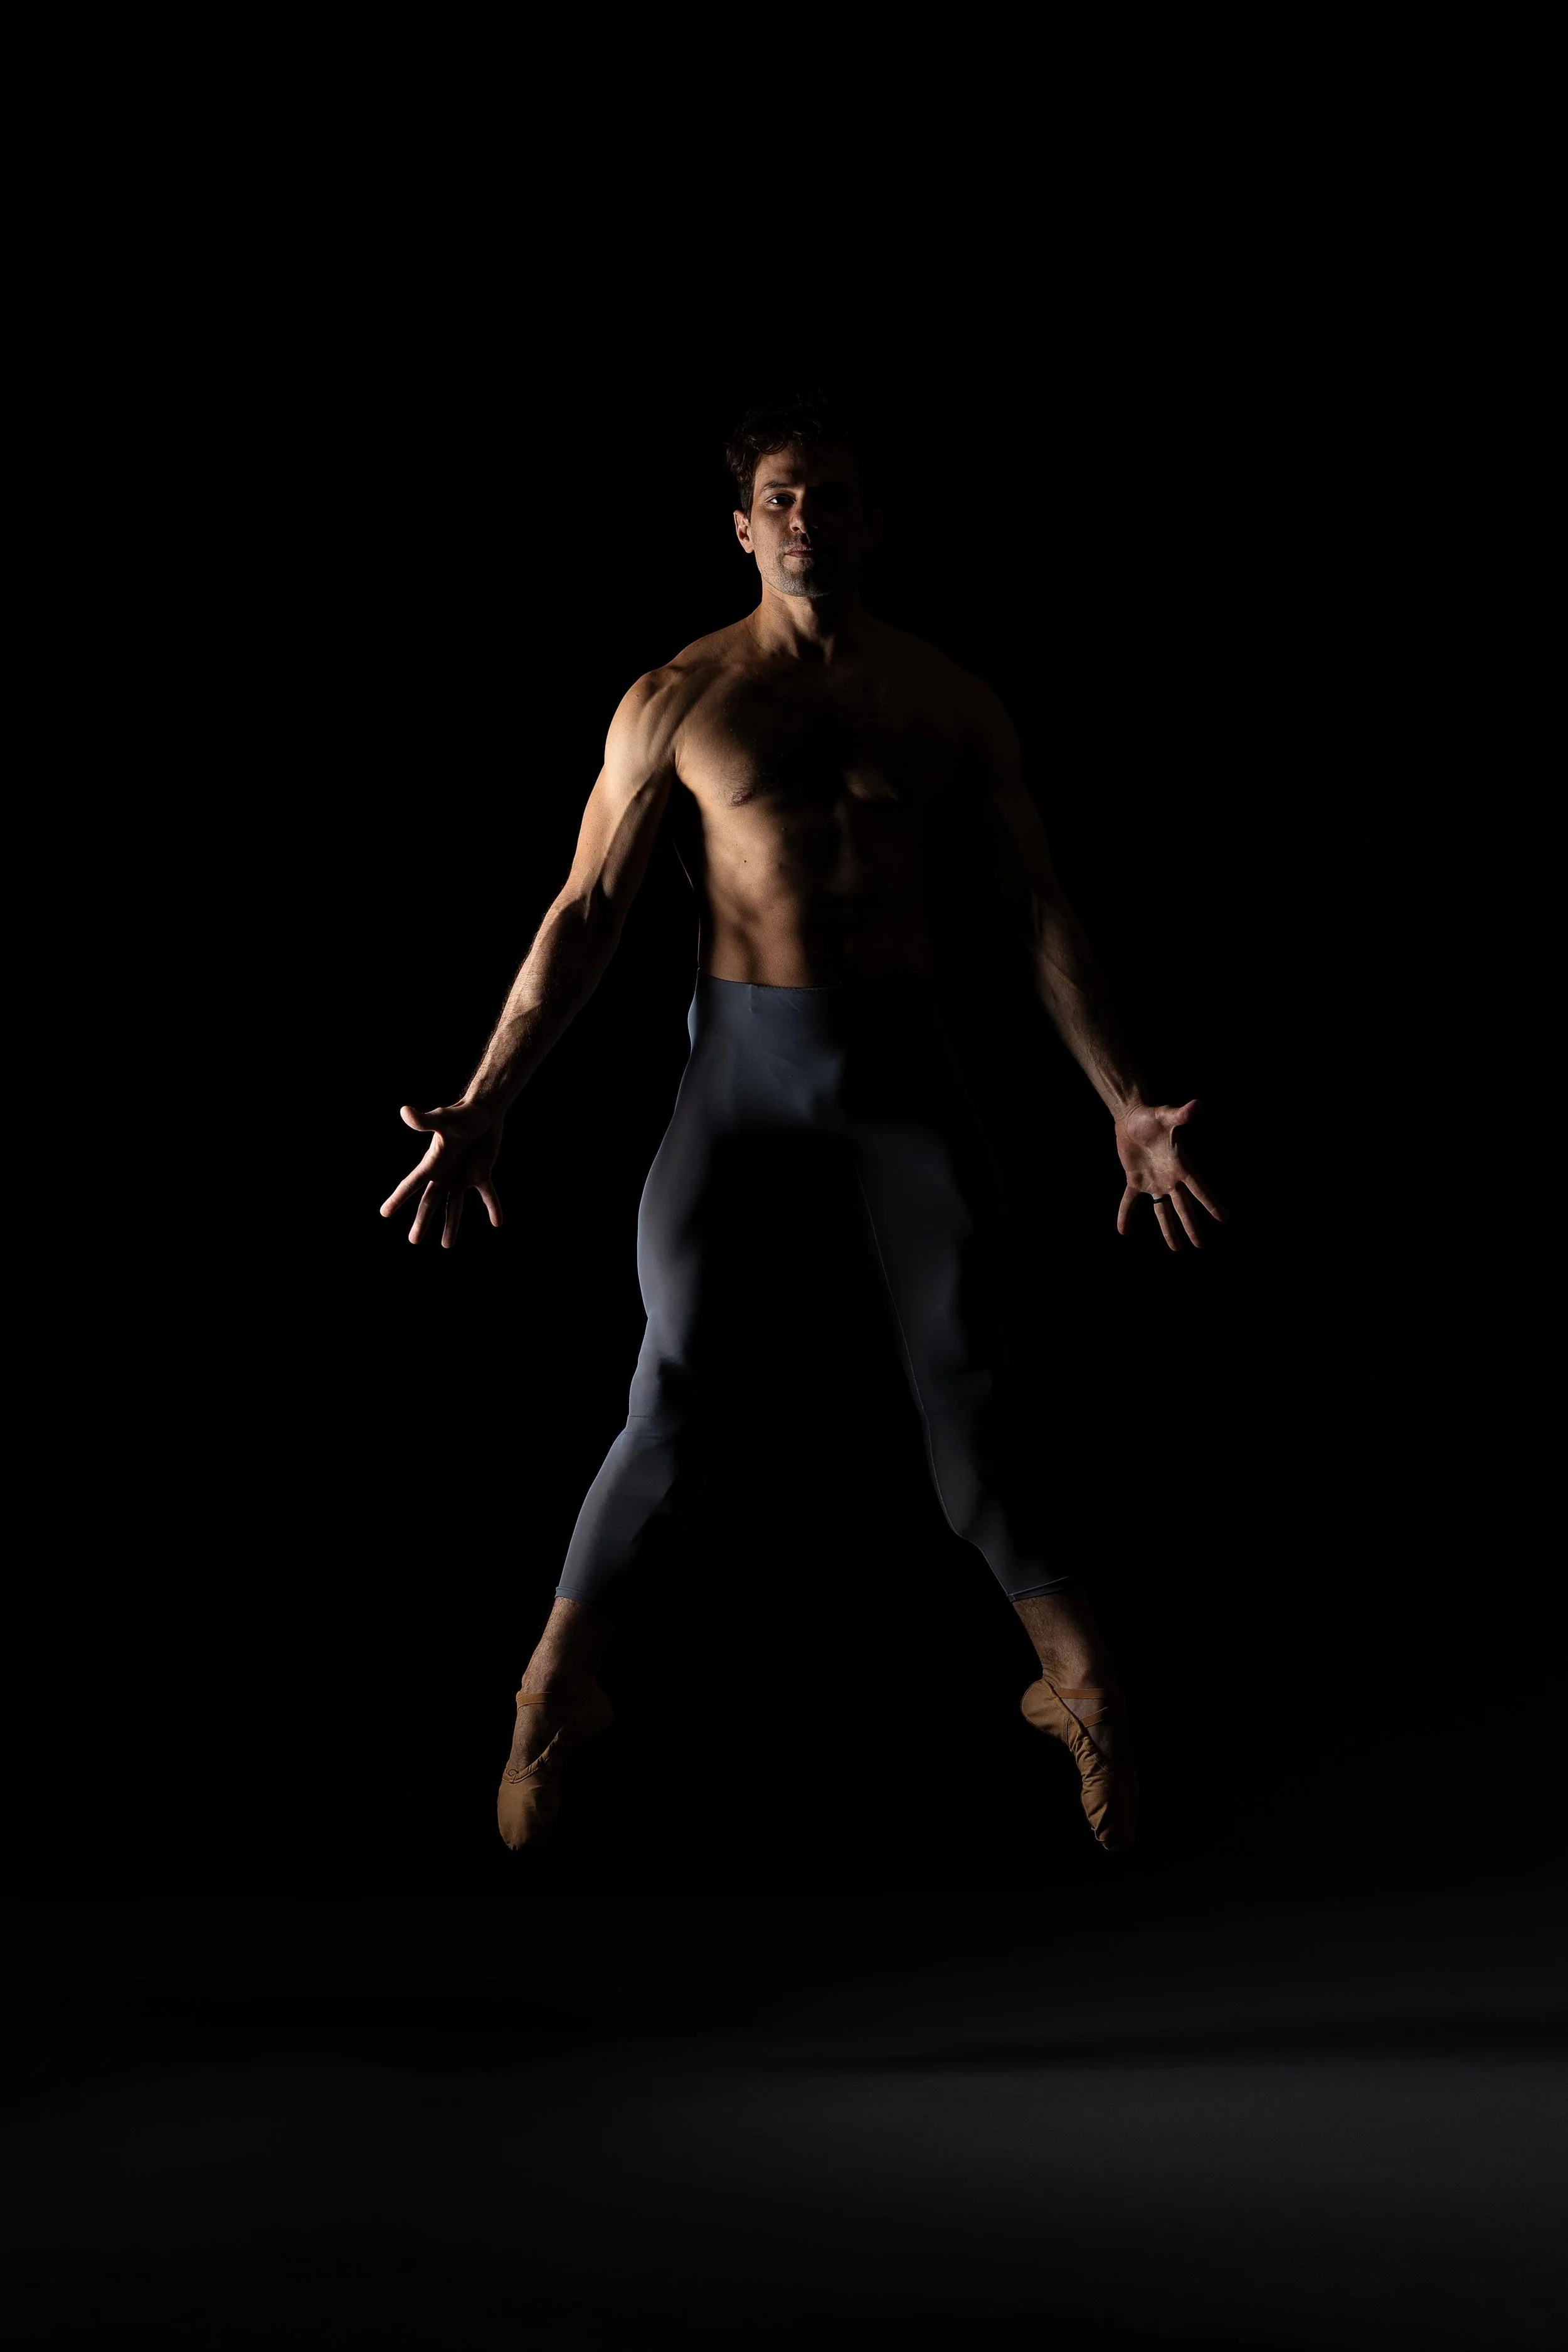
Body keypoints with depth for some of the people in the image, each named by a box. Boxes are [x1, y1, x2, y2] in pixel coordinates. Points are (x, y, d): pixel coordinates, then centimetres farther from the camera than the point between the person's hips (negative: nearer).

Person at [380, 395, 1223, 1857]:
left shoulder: (953, 705, 4)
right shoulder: (672, 704, 0)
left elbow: (1047, 915, 5)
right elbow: (584, 915, 1)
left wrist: (1126, 1105, -3)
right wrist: (484, 1109, -6)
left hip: (903, 1058, 1)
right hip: (742, 1056, -1)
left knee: (967, 1382, -1)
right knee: (673, 1401, -4)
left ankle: (1083, 1685, 8)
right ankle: (558, 1694, 8)